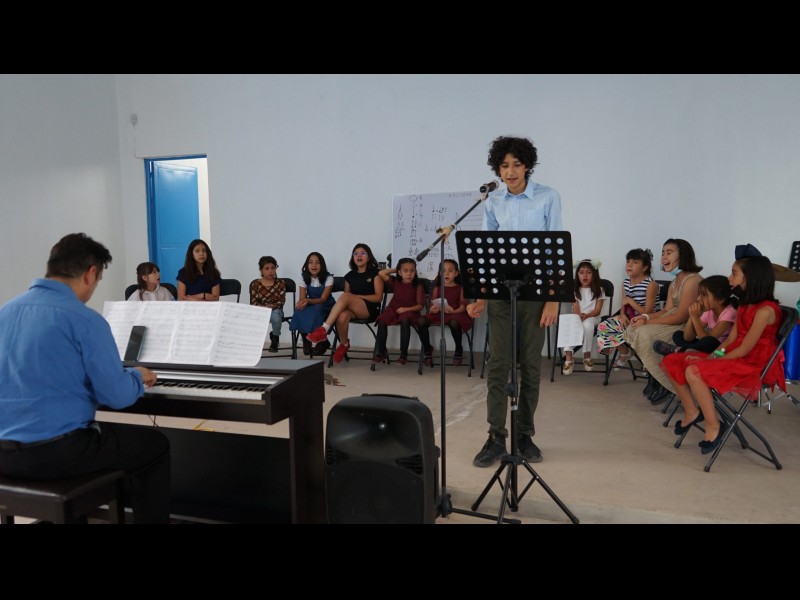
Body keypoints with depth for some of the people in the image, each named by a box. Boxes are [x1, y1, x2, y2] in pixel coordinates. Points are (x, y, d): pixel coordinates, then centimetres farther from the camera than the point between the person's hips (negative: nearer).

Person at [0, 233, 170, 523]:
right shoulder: (85, 319, -16)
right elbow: (116, 396, -15)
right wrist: (138, 377, 7)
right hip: (56, 450, -8)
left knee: (105, 433, 33)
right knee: (156, 444, 14)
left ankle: (134, 500, 45)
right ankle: (151, 514, 23)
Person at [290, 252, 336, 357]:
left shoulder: (328, 278, -14)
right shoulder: (304, 277, -3)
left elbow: (323, 299, -21)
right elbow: (302, 297, -8)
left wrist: (308, 301, -40)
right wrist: (301, 302, -34)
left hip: (326, 306, -3)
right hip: (311, 306, 3)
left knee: (316, 310, -37)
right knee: (299, 311, -30)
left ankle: (323, 342, -16)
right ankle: (306, 342, -12)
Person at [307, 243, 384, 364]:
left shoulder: (374, 273, 6)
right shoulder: (349, 275, 18)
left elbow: (378, 297, -3)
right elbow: (347, 297, 17)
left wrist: (356, 296, -11)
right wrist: (352, 299, -8)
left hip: (371, 309, -3)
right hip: (353, 310, 4)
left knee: (345, 296, -33)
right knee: (342, 317, -36)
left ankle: (324, 329, -36)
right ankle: (344, 345, -10)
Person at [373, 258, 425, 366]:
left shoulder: (418, 286, -1)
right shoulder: (395, 282, 8)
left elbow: (420, 305, -4)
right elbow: (381, 273, 4)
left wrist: (406, 309, -17)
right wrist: (395, 270, 9)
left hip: (409, 311, -3)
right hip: (393, 310, 3)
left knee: (405, 321, -37)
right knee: (382, 321, -25)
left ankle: (403, 354, -27)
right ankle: (381, 351, -11)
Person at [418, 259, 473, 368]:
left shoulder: (460, 288, 7)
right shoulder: (437, 288, 14)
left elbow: (463, 306, -4)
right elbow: (432, 306, 7)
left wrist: (454, 311, -25)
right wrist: (433, 309, -19)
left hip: (456, 314, -3)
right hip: (438, 314, 3)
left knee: (454, 323, -40)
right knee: (422, 321, -26)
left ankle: (459, 350, -10)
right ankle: (427, 349, -4)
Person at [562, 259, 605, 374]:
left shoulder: (598, 290, 5)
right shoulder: (575, 290, 11)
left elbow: (597, 310, -4)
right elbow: (575, 308, 0)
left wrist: (586, 315, -23)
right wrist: (579, 316, -24)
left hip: (592, 317, -2)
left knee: (587, 325, -39)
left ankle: (587, 356, -20)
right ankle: (568, 358, -33)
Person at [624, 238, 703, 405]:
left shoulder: (692, 280, -19)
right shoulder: (674, 282, 13)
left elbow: (680, 317, -22)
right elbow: (667, 310, 9)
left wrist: (647, 322, -17)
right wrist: (646, 316, -9)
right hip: (677, 323, 10)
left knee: (646, 334, -22)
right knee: (634, 329, -1)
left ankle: (667, 384, -4)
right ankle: (655, 378, 5)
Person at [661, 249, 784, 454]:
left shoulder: (765, 310, -19)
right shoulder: (745, 305, 11)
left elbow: (744, 349, -19)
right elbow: (731, 339, 8)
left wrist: (714, 360, -14)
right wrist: (712, 356, -7)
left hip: (753, 364, -9)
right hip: (735, 357, 9)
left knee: (694, 371, -33)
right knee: (671, 362, -2)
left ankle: (713, 426, -16)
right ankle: (692, 412, 8)